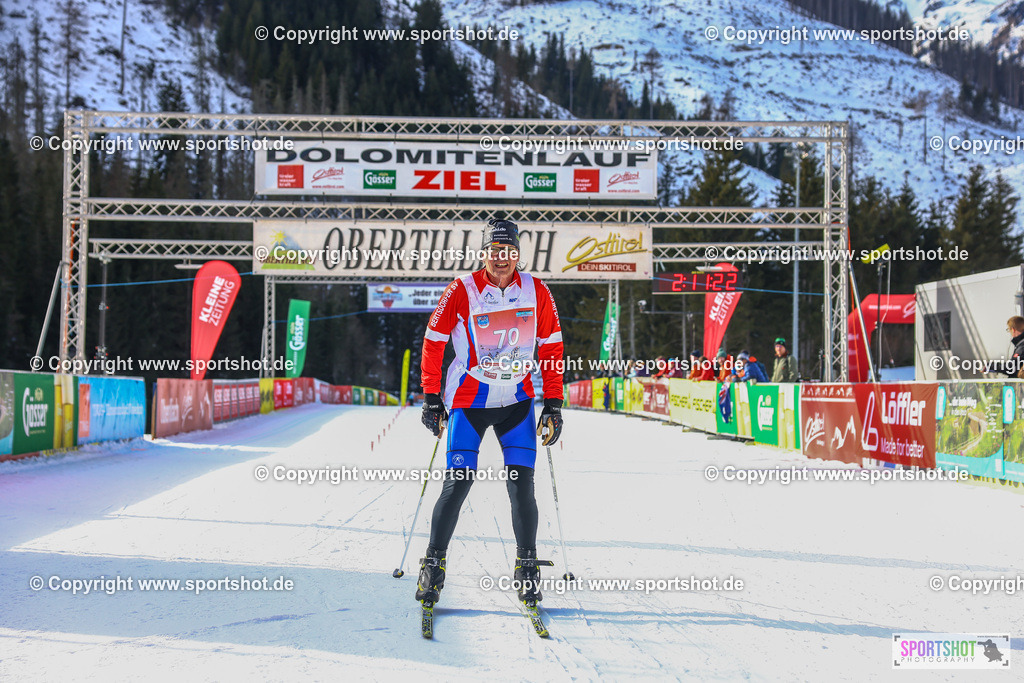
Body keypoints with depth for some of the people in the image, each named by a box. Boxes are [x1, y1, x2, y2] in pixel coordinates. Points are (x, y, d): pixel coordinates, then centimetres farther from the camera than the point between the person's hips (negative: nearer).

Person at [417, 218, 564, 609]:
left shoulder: (536, 293, -3)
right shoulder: (462, 291, -10)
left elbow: (551, 349, 4)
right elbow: (433, 342, -3)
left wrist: (554, 405, 2)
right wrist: (431, 398, -4)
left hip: (518, 401, 2)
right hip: (468, 401, -2)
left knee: (521, 486, -2)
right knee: (457, 483, -6)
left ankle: (527, 565, 15)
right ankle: (433, 563, 10)